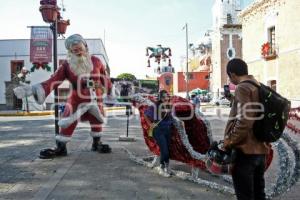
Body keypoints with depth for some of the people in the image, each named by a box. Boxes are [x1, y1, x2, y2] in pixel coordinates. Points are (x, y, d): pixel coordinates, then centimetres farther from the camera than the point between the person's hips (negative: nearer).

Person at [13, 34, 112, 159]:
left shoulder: (96, 61, -6)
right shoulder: (67, 66, -11)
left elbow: (105, 78, 7)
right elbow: (53, 81, -20)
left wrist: (110, 93, 15)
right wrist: (33, 89, -34)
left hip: (96, 99, 2)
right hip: (77, 100, -2)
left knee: (97, 121, 12)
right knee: (68, 123, -8)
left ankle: (96, 143, 35)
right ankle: (60, 148, 7)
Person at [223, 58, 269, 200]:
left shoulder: (242, 87, -14)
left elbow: (245, 120, -25)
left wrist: (228, 143, -16)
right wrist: (233, 99, 34)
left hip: (245, 150, -9)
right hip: (260, 149, 9)